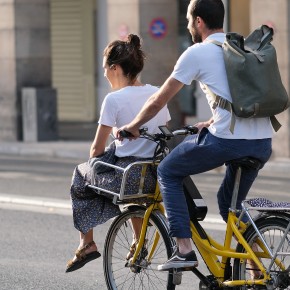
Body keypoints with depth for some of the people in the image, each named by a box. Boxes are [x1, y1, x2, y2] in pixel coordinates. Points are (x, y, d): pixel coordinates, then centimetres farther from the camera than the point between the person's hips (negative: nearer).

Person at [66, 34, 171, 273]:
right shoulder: (156, 94, 6)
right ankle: (138, 243, 37)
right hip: (155, 176, 6)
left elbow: (98, 148, -6)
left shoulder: (114, 99, -11)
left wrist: (95, 164, 14)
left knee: (81, 176, 24)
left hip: (126, 176, -6)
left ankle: (87, 243, 20)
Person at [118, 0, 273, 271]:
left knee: (167, 171, 14)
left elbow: (158, 101, 7)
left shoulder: (197, 53, 1)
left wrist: (132, 126, 23)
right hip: (263, 142, 7)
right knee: (229, 203, 27)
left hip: (228, 141, -7)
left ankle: (184, 249, 5)